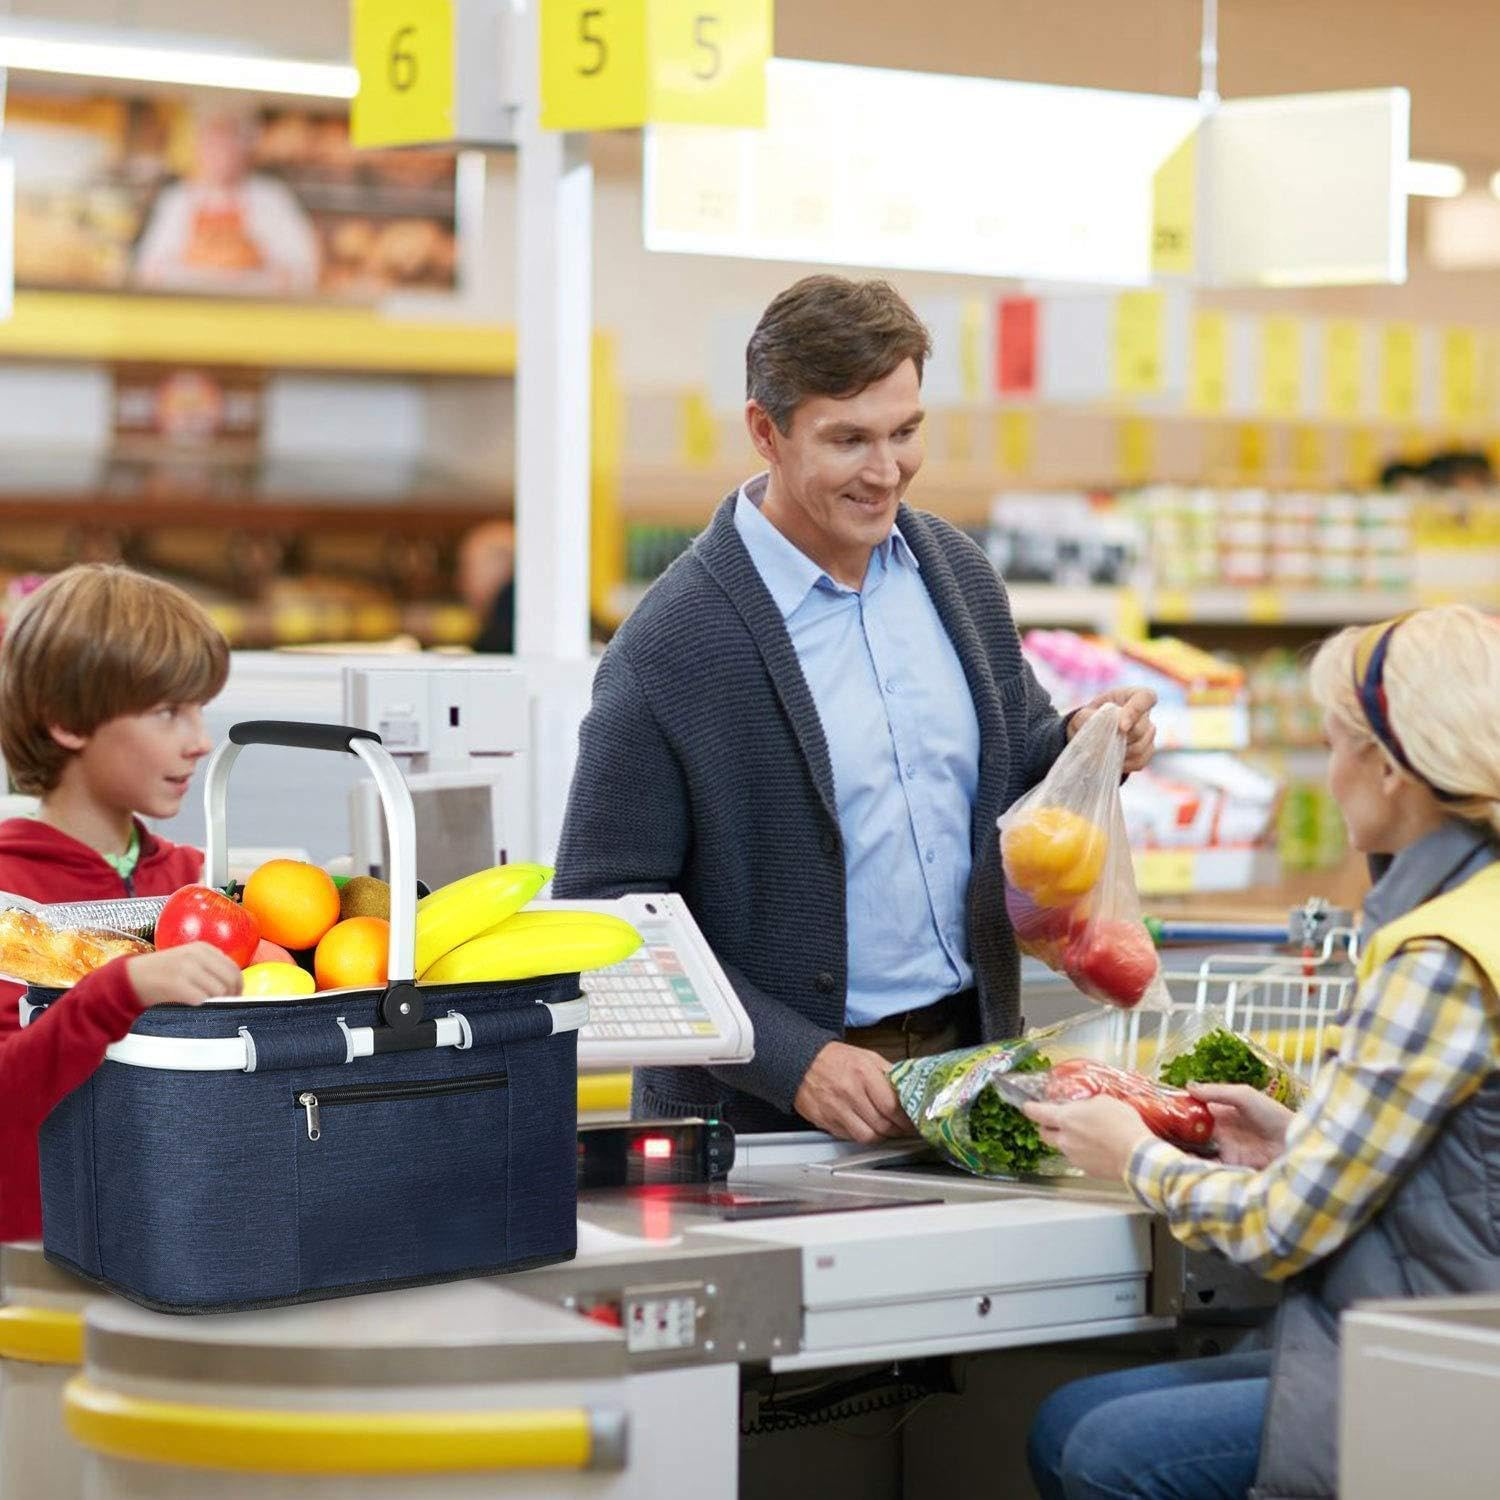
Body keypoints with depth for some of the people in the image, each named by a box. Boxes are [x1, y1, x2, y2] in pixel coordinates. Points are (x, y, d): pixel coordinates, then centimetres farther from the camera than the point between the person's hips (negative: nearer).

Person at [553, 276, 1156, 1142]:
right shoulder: (666, 648, -13)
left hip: (972, 1056, 5)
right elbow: (608, 917, -11)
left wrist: (1084, 748, -3)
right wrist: (796, 1061, -18)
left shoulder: (956, 569, 5)